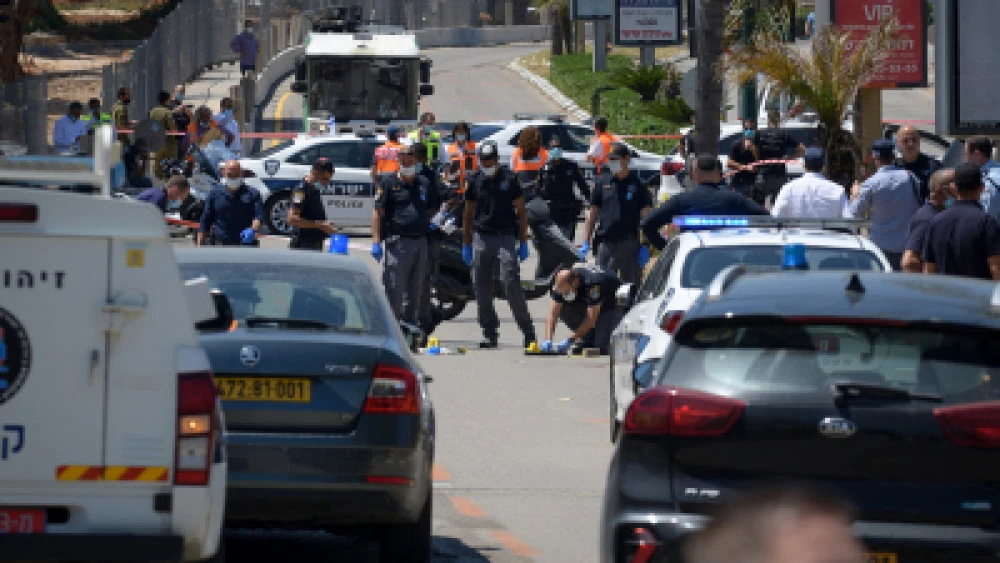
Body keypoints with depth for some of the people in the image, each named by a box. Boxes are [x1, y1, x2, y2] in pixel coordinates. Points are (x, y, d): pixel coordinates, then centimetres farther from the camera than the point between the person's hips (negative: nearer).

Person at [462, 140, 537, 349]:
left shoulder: (509, 179, 3)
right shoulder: (475, 182, 10)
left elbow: (521, 212, 5)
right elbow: (468, 215, 17)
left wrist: (523, 242, 1)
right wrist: (466, 244, 13)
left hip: (505, 237, -4)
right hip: (481, 237, 4)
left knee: (511, 283, -14)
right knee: (481, 287, 2)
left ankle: (528, 331, -8)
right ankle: (490, 333, 11)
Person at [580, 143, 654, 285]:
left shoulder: (637, 184, 2)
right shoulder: (602, 182, 9)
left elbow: (645, 215, 1)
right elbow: (592, 213, 12)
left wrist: (645, 246, -7)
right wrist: (585, 243, 6)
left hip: (630, 243, -2)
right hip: (606, 244, 2)